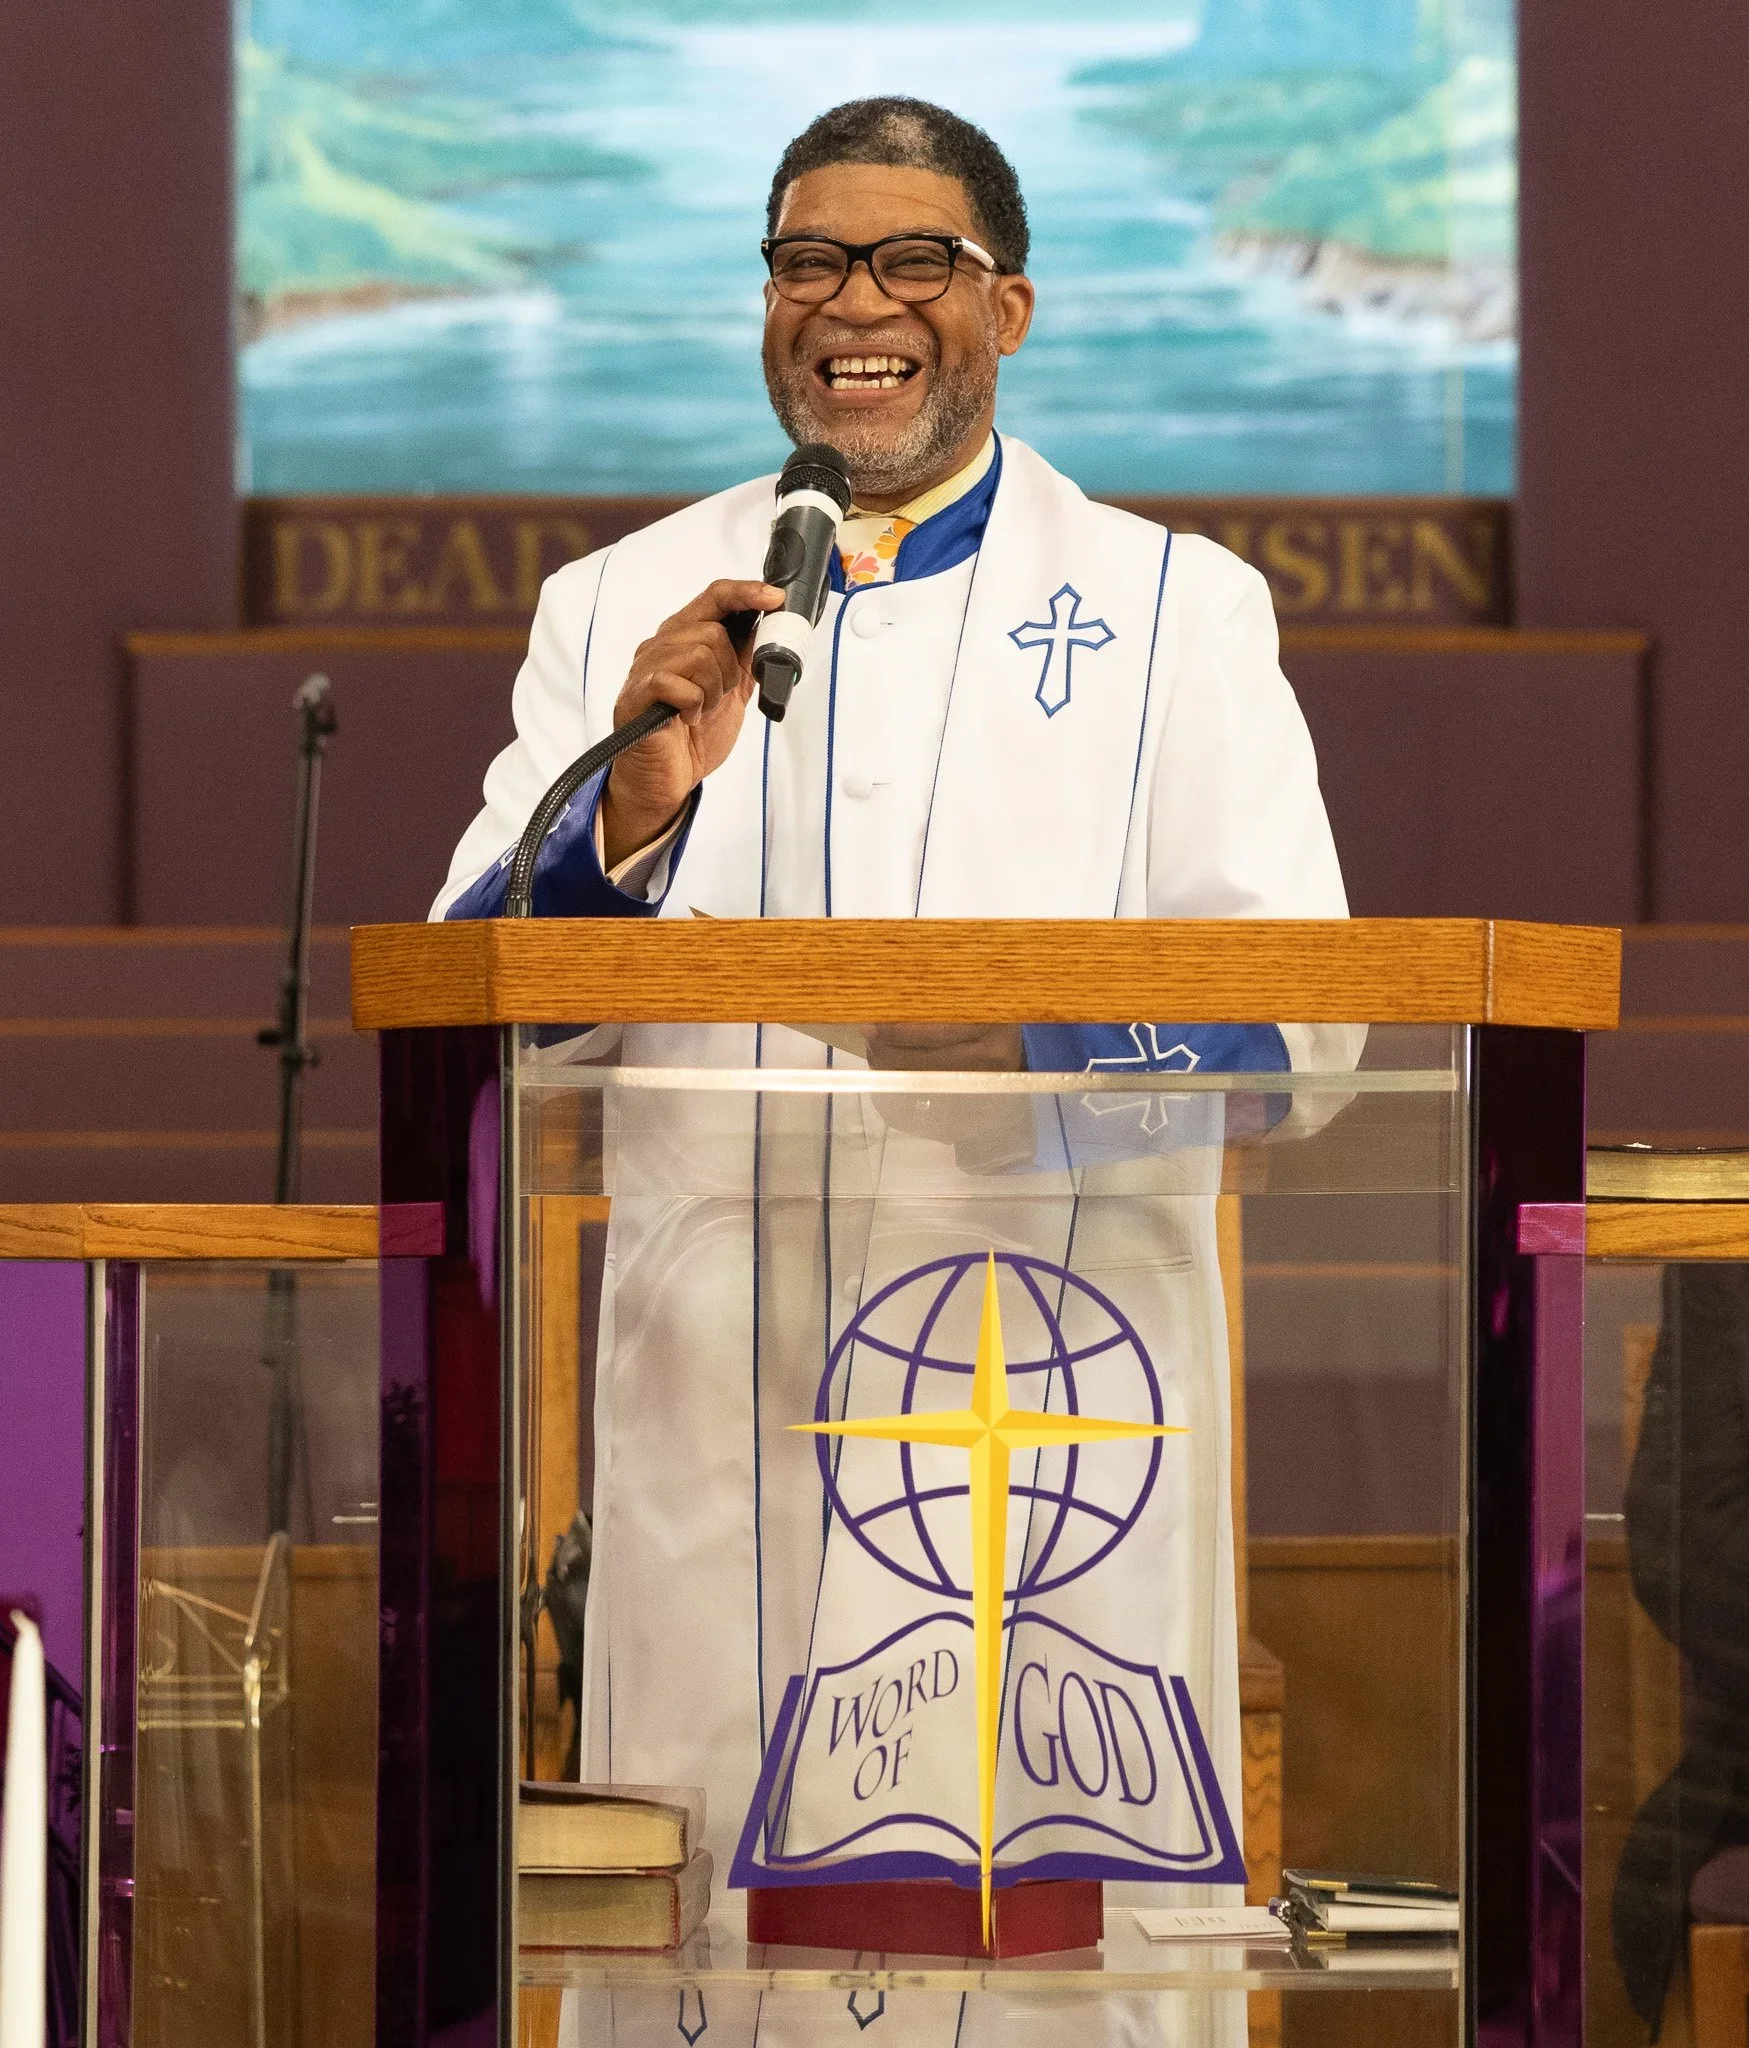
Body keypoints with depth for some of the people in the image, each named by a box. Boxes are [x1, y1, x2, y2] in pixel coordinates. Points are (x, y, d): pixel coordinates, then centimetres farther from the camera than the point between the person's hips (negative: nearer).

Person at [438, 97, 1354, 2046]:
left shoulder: (1179, 609, 10)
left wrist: (1042, 1043, -18)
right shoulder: (619, 607, 15)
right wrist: (631, 816, -13)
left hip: (1059, 1401, -1)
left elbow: (1299, 1018, 1)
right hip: (716, 1397, 1)